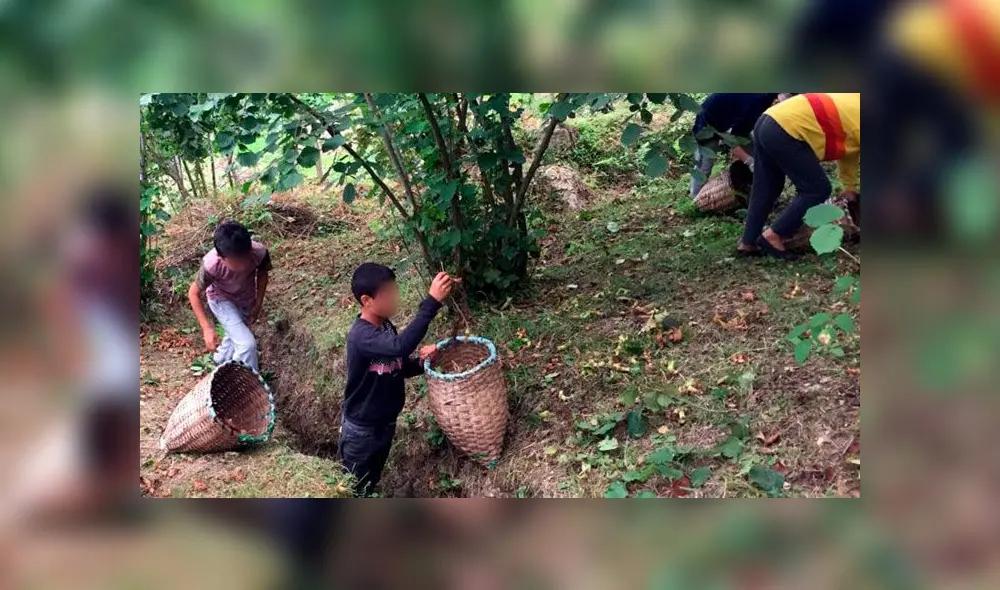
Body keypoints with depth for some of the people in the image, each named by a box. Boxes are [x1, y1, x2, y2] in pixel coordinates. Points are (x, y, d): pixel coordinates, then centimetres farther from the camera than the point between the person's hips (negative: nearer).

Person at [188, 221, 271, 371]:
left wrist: (258, 303, -3)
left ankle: (221, 362, 56)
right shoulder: (211, 264, -40)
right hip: (222, 299, -4)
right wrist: (207, 328, -29)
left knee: (235, 336, 27)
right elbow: (194, 293, -23)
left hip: (247, 298, 4)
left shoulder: (260, 252, -35)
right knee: (247, 344, -14)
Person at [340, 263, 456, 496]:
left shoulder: (386, 327, -2)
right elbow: (400, 346, -49)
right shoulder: (361, 336, -30)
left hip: (385, 423, 8)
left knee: (371, 484, 25)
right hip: (361, 429, -8)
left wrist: (422, 362, -13)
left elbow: (399, 368, 10)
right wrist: (432, 302, -52)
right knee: (353, 489, 11)